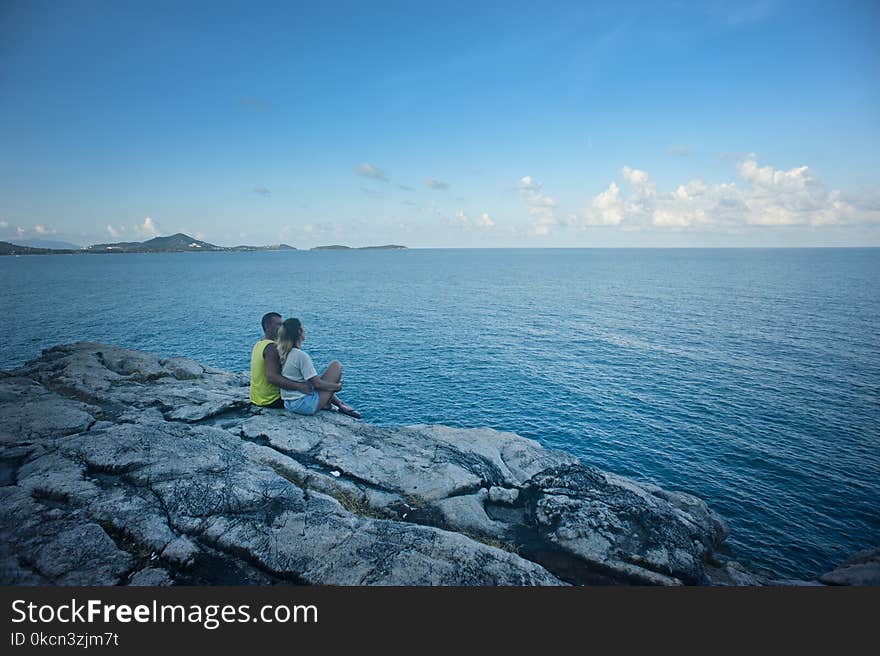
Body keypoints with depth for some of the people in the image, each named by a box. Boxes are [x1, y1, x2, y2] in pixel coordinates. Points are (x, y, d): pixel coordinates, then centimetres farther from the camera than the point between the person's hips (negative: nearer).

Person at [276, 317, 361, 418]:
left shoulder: (283, 354, 5)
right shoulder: (301, 355, -20)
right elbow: (317, 384, -18)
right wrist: (337, 386, -3)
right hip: (306, 405, -9)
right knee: (336, 365, -1)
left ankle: (339, 403, 19)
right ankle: (341, 405, 10)